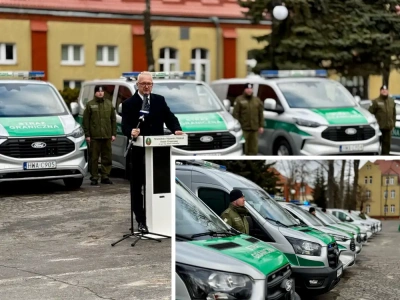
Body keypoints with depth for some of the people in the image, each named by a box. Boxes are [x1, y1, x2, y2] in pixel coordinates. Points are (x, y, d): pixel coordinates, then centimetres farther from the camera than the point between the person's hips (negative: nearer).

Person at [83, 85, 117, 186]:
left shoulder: (109, 104, 13)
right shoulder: (90, 105, 2)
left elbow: (113, 120, 13)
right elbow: (85, 121, -1)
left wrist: (113, 133, 6)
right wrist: (87, 135, -7)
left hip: (107, 136, 3)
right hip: (94, 137, -3)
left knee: (107, 158, 4)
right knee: (94, 158, -2)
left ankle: (105, 176, 12)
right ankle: (94, 178, 3)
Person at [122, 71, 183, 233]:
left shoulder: (159, 100, 10)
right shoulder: (128, 104, -1)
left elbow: (169, 117, 5)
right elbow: (125, 125, -12)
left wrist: (176, 129, -16)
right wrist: (131, 131, -35)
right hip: (138, 152, -3)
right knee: (137, 187, 1)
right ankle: (141, 220, 8)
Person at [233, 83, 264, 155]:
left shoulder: (257, 100, 15)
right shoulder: (239, 100, 1)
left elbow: (261, 114, 13)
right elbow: (235, 114, -5)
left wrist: (261, 126, 6)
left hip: (254, 129, 4)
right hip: (243, 128, -4)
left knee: (254, 147, 5)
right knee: (243, 147, -5)